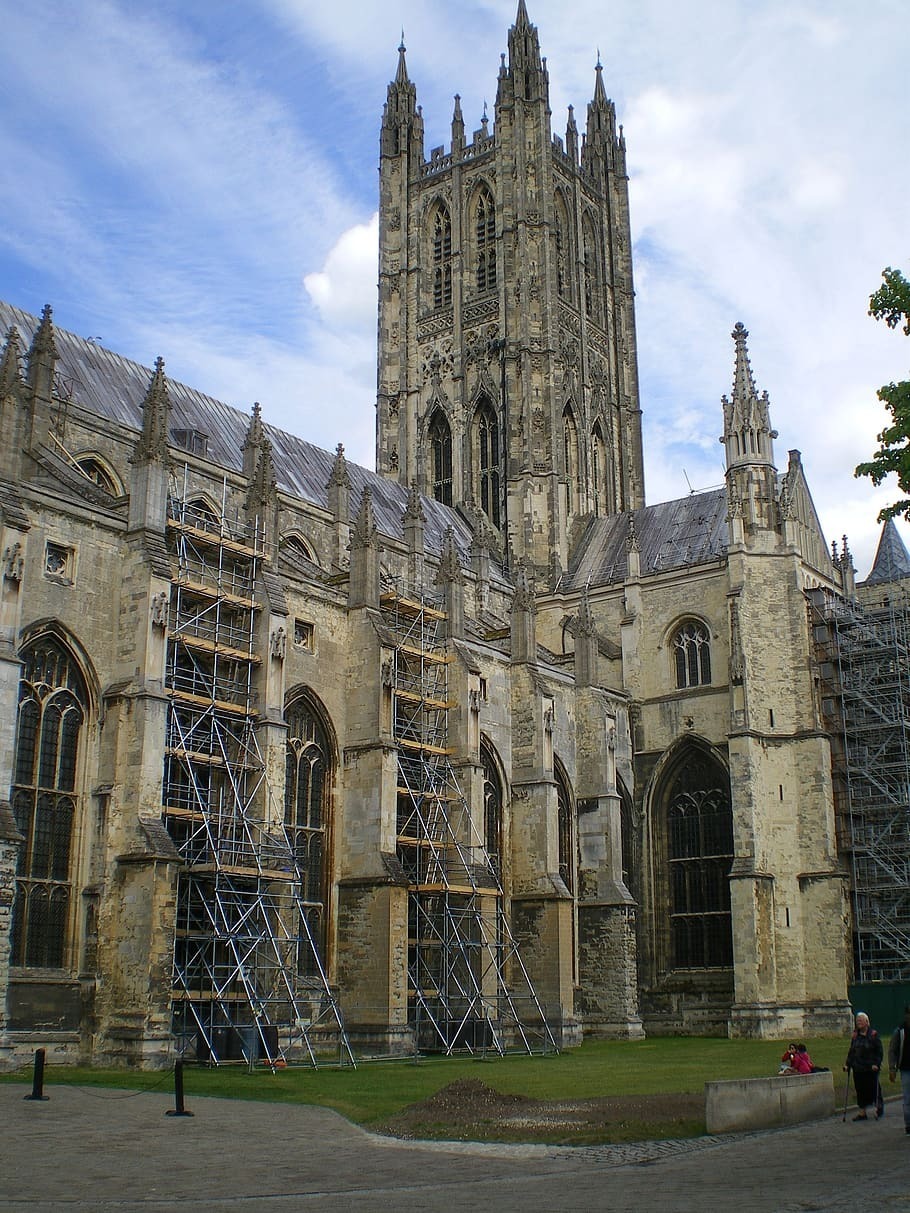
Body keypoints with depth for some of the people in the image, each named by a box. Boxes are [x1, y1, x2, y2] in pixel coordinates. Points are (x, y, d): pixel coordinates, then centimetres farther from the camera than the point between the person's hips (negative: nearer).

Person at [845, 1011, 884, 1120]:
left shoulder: (873, 1034, -6)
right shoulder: (855, 1035, 10)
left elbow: (879, 1051, -7)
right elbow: (851, 1051, 14)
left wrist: (876, 1064, -17)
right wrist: (848, 1064, 6)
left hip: (871, 1068, -5)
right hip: (858, 1068, 5)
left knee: (873, 1088, 3)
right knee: (860, 1089, 4)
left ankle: (878, 1108, 24)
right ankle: (862, 1112, 10)